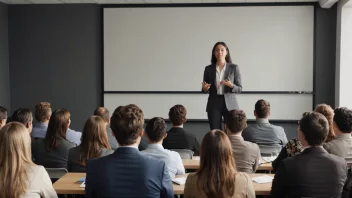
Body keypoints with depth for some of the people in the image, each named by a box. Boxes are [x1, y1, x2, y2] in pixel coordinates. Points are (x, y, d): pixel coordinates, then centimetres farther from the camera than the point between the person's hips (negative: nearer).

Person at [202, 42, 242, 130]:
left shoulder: (234, 67, -1)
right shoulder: (208, 69, 4)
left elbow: (239, 89, 0)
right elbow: (206, 89, 10)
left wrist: (231, 85, -20)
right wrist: (204, 88, -13)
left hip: (230, 104, -1)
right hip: (214, 104, 1)